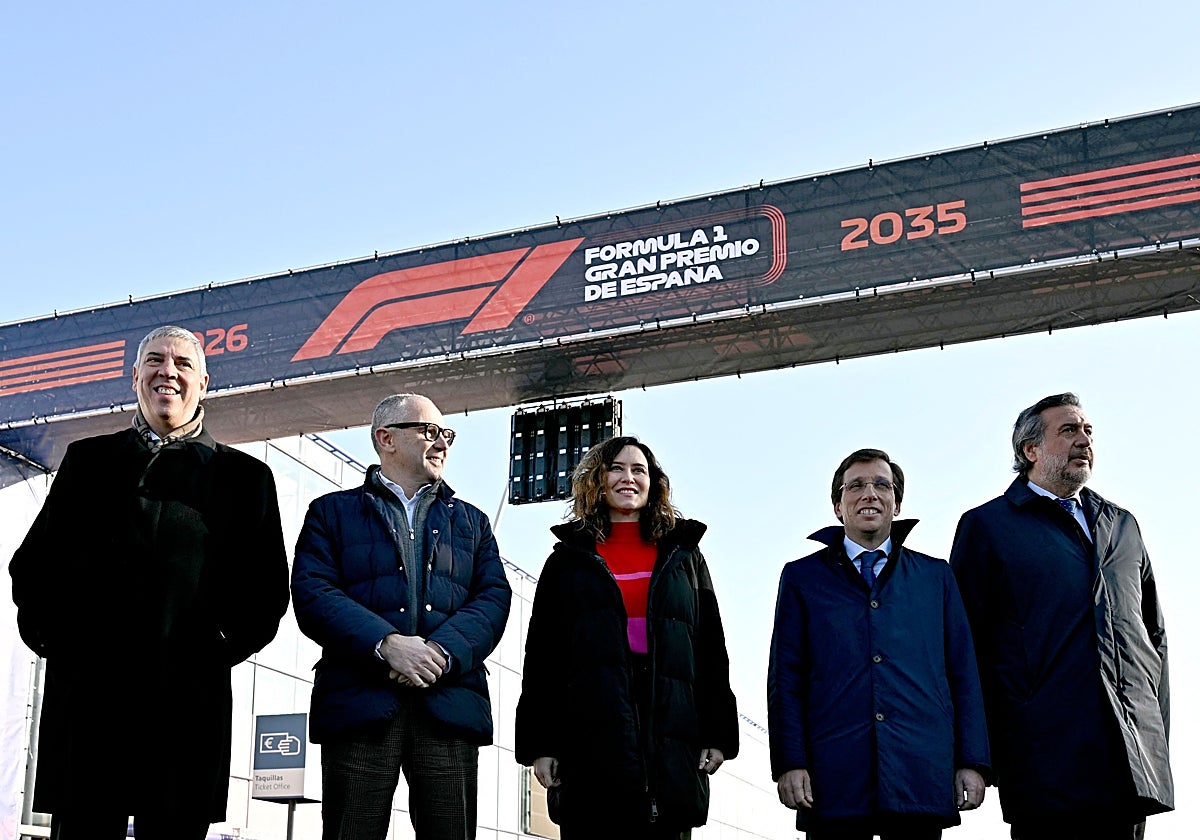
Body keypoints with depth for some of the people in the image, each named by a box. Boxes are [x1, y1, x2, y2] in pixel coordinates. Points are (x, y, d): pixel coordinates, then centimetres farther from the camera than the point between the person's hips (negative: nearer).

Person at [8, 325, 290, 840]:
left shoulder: (243, 477, 13)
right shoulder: (89, 459, 18)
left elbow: (268, 585, 9)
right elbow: (32, 561, 15)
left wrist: (227, 641, -3)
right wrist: (46, 629, 2)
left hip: (189, 697, -1)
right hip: (85, 689, 1)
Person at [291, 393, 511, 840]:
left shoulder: (471, 521, 24)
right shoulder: (333, 512, 15)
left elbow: (494, 598, 10)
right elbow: (312, 594, 0)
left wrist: (444, 651, -10)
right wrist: (386, 644, -15)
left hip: (450, 703, 2)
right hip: (359, 702, -2)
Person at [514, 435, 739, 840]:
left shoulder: (682, 556, 17)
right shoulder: (570, 559, 14)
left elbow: (710, 651, 12)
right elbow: (541, 655, 8)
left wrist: (718, 734, 2)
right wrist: (539, 744, -1)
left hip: (672, 738, 1)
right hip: (590, 737, -1)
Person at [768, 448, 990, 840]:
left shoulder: (936, 576, 16)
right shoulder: (802, 577, 13)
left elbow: (962, 673, 11)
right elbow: (785, 678, 6)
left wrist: (971, 762, 2)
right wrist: (789, 763, -5)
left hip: (922, 776, 1)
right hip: (834, 777, -1)